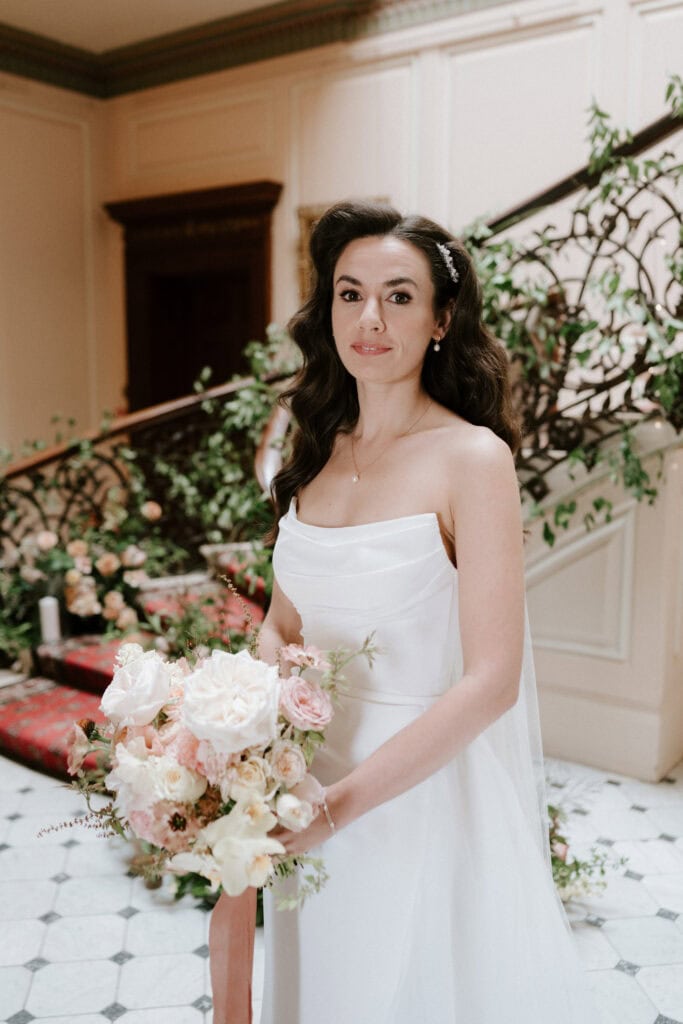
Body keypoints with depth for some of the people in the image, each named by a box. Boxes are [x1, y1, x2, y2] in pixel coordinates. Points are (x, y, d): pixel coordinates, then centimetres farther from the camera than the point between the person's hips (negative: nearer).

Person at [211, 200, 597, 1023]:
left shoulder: (472, 458, -16)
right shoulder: (317, 451, 2)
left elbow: (491, 682, -20)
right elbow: (282, 628, 7)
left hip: (427, 787, -5)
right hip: (310, 776, 5)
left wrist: (340, 802, -23)